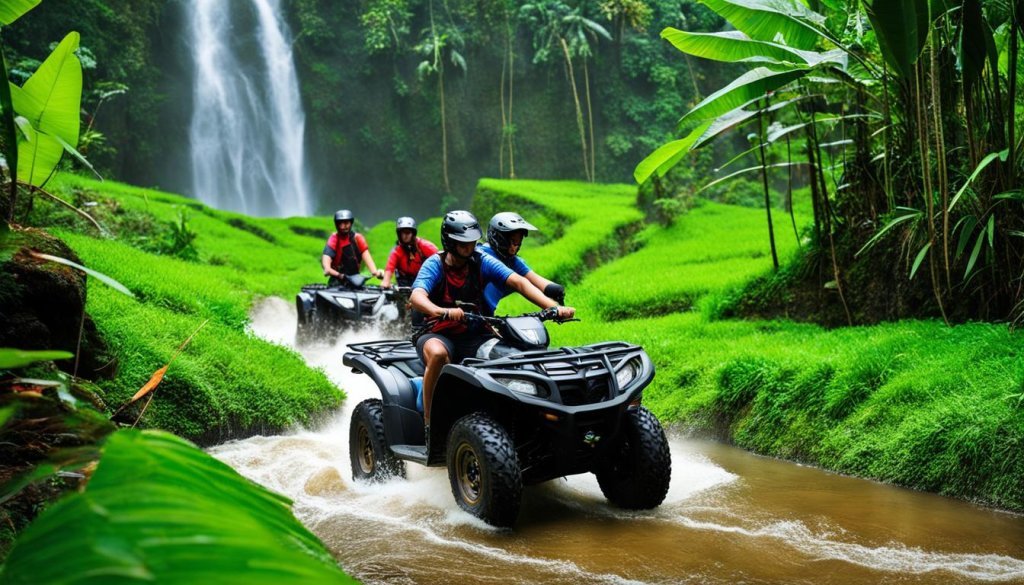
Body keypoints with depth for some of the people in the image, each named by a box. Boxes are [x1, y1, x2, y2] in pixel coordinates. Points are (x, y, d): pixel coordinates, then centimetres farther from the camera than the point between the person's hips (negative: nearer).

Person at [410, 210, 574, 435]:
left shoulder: (482, 262, 0)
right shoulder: (435, 264, -8)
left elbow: (518, 282, -11)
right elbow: (417, 297, -27)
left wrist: (553, 307, -26)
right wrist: (443, 312, -50)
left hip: (474, 337, 3)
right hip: (439, 335, -3)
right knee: (437, 354, -39)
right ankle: (429, 421, -25)